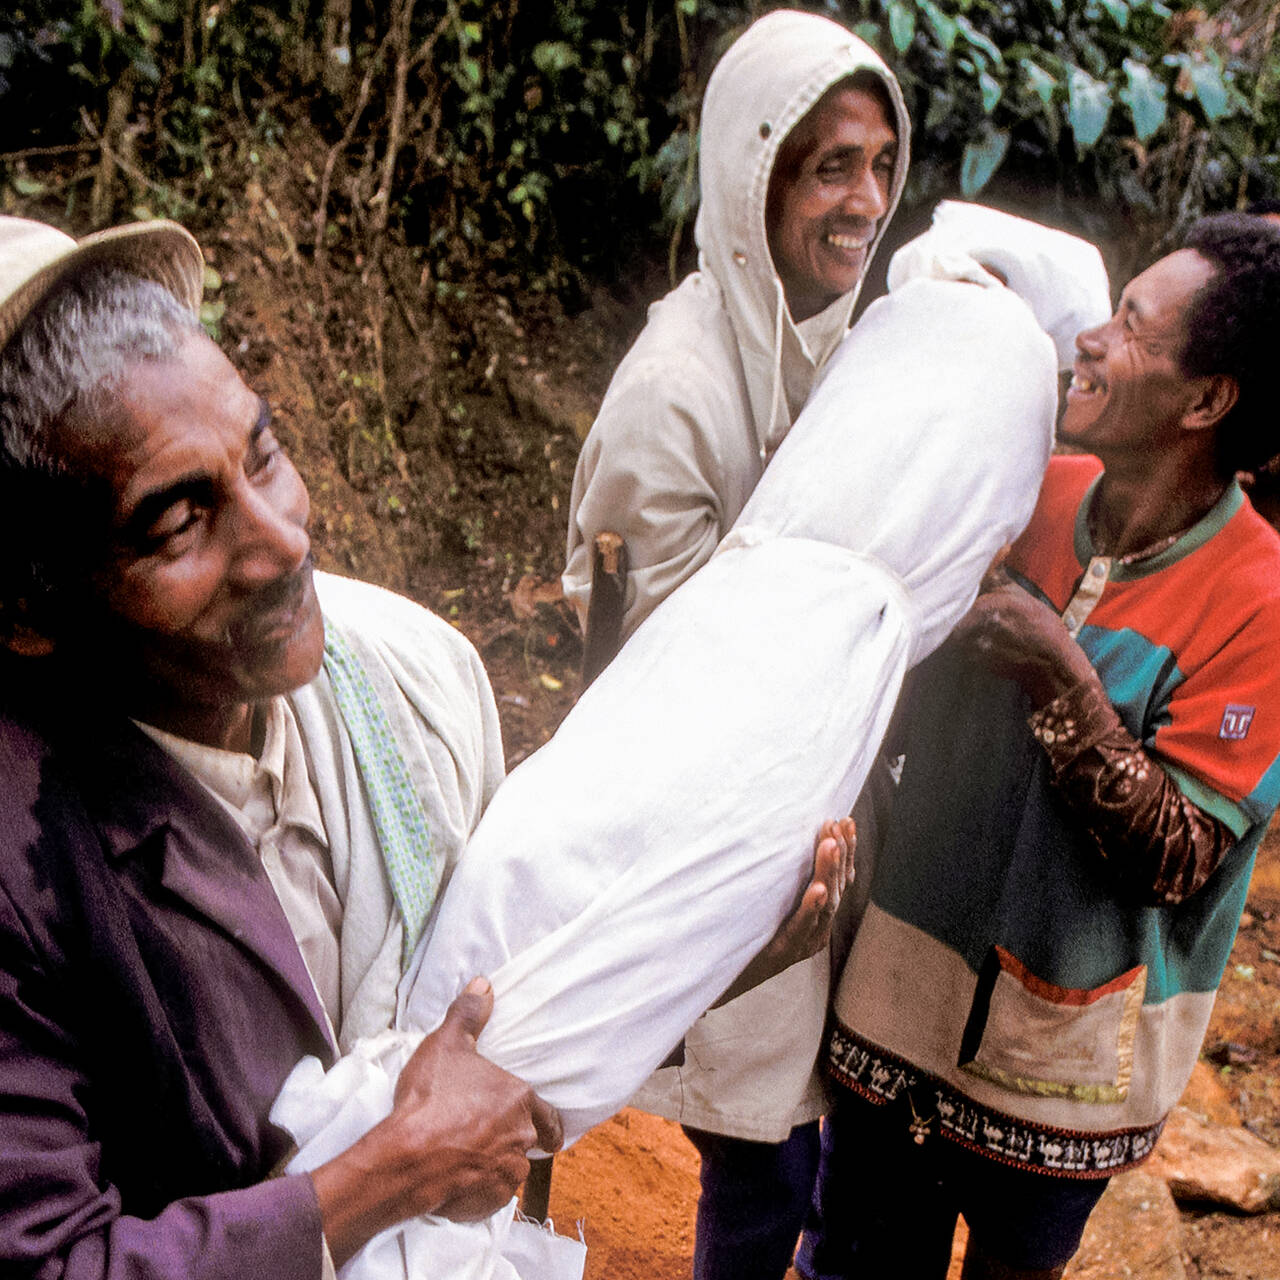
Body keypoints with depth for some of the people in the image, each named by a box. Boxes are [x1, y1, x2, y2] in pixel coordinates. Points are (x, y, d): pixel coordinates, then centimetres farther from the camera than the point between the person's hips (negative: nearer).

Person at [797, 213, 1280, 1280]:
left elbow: (1178, 862, -21)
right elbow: (908, 714, 6)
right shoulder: (1028, 497, -5)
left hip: (1065, 1042, -3)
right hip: (906, 987, 4)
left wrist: (1065, 683, -31)